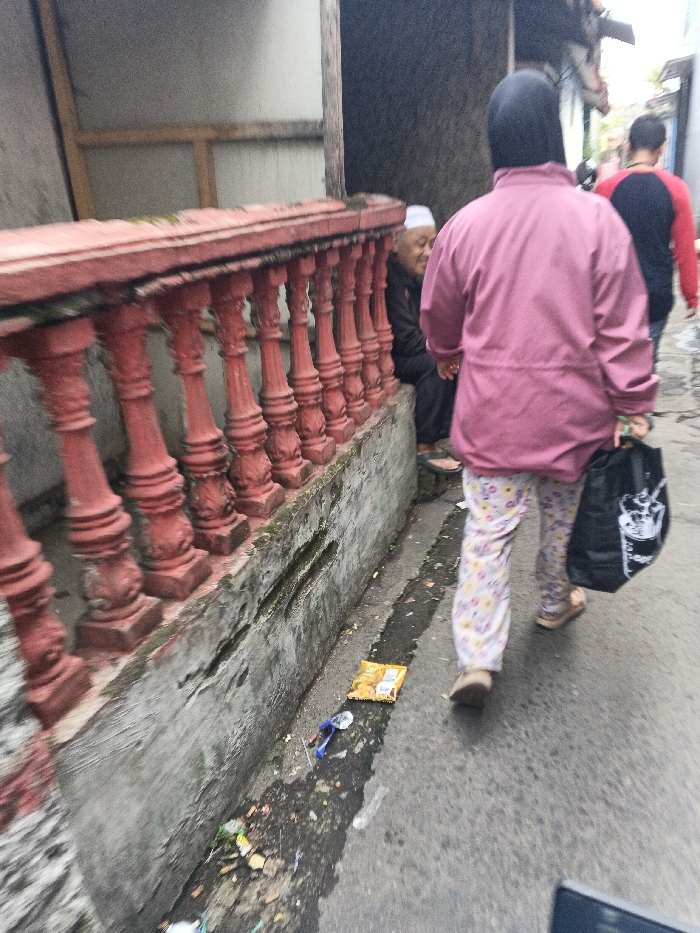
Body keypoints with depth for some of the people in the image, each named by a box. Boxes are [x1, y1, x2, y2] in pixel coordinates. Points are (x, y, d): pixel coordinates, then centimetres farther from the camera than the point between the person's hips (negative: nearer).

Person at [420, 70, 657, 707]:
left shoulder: (466, 223, -5)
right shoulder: (596, 217, -9)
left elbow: (438, 316, 8)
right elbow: (623, 327, -9)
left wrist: (448, 357, 28)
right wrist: (634, 405, 0)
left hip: (493, 411, 0)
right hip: (573, 409, 0)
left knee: (487, 528, 8)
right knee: (565, 513, 22)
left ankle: (477, 658, 4)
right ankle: (556, 603, 45)